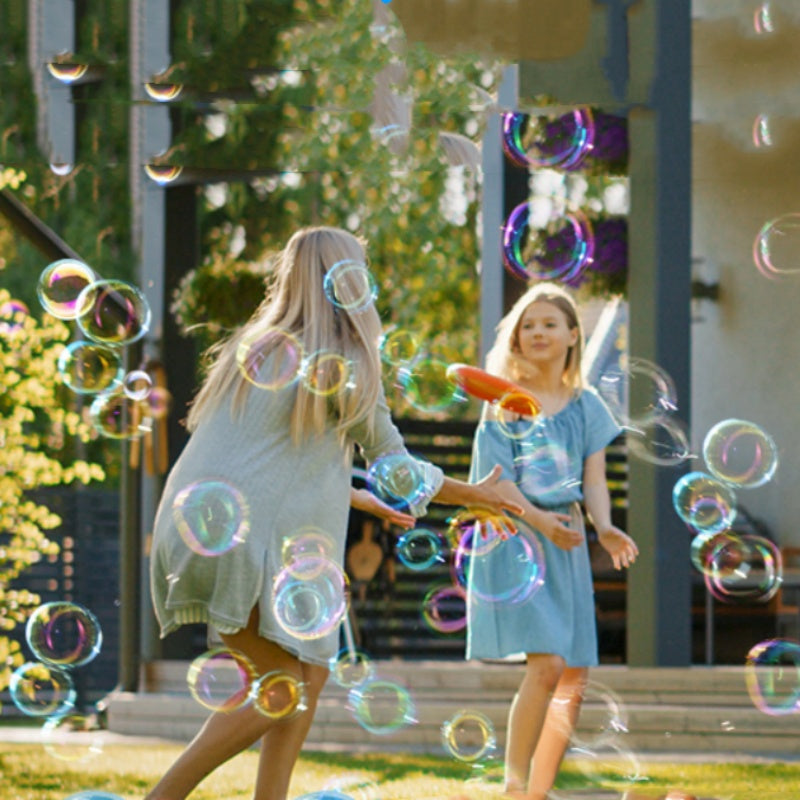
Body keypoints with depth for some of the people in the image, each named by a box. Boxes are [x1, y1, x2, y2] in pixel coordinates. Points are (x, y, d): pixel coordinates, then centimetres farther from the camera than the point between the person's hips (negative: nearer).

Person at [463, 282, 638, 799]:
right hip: (513, 538, -5)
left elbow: (594, 480, 5)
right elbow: (495, 475, -9)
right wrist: (539, 521, -24)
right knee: (546, 664, -19)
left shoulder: (587, 406, 11)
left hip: (567, 543, 5)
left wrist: (605, 528, -16)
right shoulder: (505, 401, 0)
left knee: (574, 677, 4)